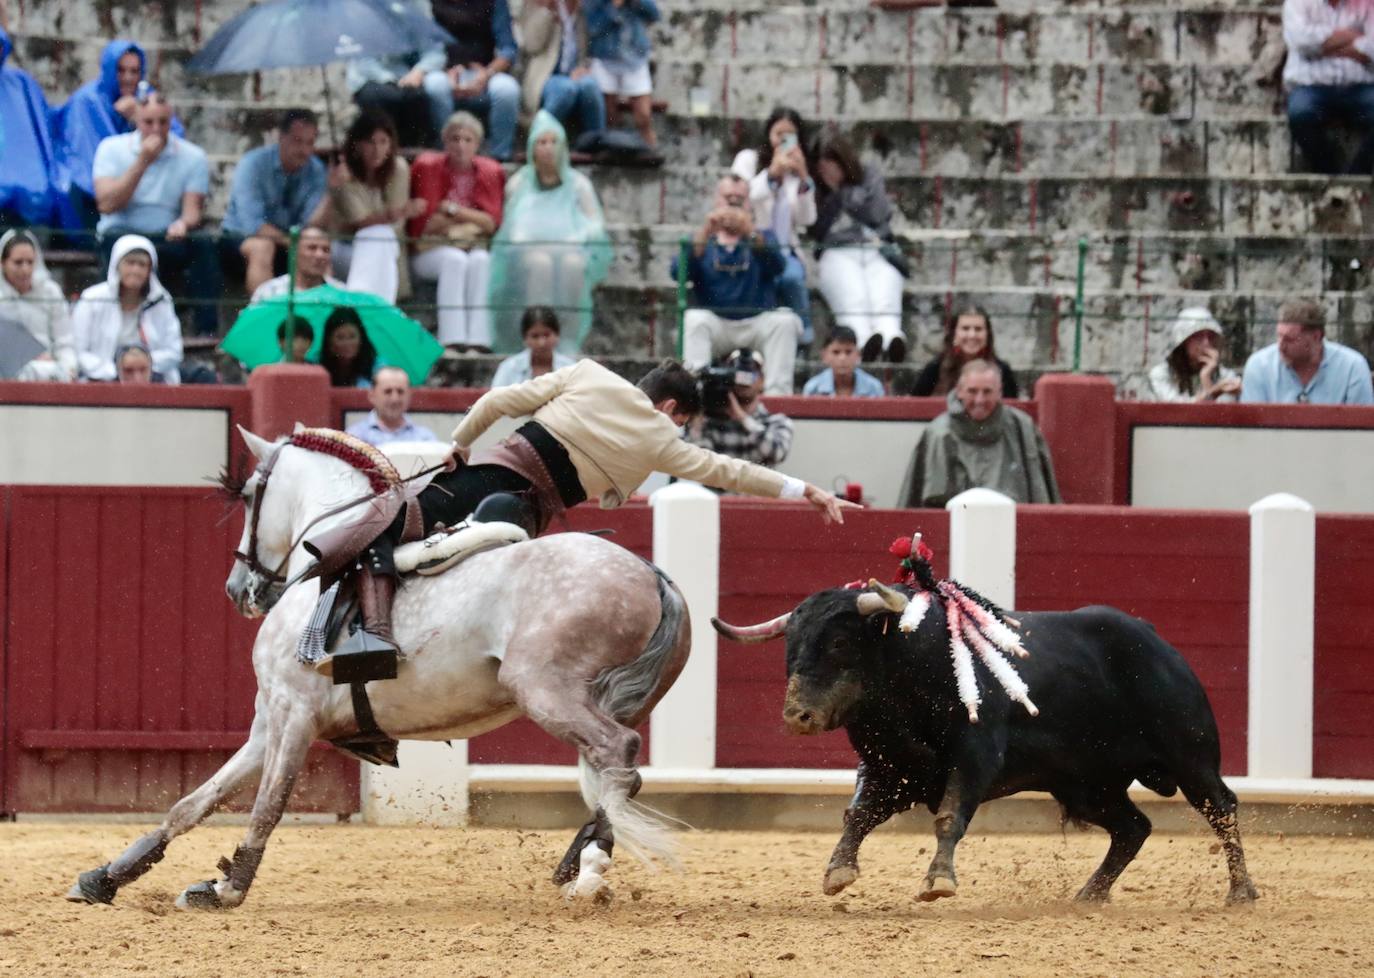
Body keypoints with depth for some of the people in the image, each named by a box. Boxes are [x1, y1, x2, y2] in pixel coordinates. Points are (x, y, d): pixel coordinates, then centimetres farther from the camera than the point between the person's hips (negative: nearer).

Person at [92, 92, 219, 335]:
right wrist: (142, 162, -14)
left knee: (202, 244, -29)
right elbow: (107, 204, -10)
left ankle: (207, 330, -32)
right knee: (120, 242, -37)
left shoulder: (192, 157, 6)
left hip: (169, 240, 2)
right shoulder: (112, 149, 3)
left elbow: (193, 210, -4)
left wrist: (183, 224, -30)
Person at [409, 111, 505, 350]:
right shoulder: (428, 167, 0)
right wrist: (472, 218, -6)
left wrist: (455, 211, -12)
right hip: (432, 248, -2)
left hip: (475, 246, 2)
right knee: (455, 260, -33)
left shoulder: (490, 172, 6)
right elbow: (424, 222, -8)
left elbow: (492, 223, -3)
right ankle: (452, 338, -43)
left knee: (481, 261, -31)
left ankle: (478, 338, -41)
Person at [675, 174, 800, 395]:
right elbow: (679, 272, -7)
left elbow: (777, 266, -9)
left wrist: (751, 233, -28)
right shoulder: (700, 241, 15)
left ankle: (777, 394, -35)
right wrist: (705, 234, -23)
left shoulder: (763, 238, 17)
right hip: (714, 325, 0)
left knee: (785, 321, -28)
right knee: (694, 319, -31)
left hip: (757, 323, 0)